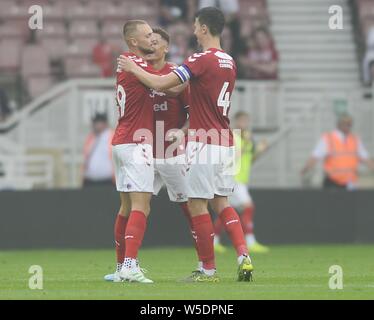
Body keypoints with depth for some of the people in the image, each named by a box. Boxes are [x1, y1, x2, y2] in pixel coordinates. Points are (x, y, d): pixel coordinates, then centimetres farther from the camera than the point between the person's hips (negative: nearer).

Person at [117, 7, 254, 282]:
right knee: (222, 203, 13)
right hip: (226, 142, 8)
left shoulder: (202, 60, -14)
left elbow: (161, 84, -18)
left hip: (204, 143, -8)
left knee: (197, 205, 0)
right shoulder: (229, 63, 11)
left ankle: (208, 269, 2)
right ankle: (244, 256, -4)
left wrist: (133, 68, -4)